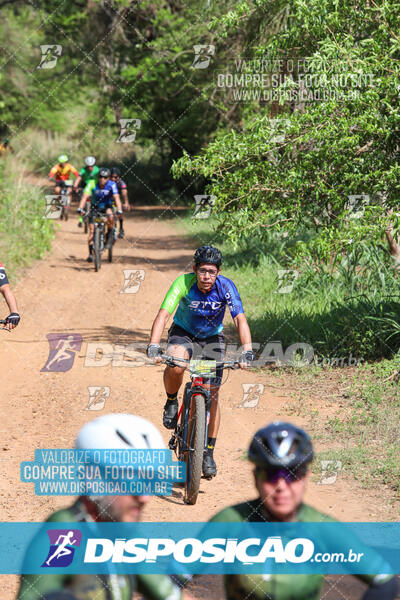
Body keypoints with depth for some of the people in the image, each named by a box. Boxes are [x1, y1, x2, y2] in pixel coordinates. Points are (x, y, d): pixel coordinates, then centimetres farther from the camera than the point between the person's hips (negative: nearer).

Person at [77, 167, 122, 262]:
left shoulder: (112, 185, -22)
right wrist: (80, 209, -45)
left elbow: (116, 198, -31)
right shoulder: (92, 184, -22)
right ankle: (90, 253, 4)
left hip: (106, 207, -1)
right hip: (95, 207, 1)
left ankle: (109, 236, -11)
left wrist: (119, 210, -46)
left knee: (110, 217, -35)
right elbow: (84, 196, -30)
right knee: (92, 231, -8)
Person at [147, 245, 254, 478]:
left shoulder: (226, 287, -26)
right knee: (175, 365, -35)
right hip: (184, 333, -1)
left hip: (212, 337, 1)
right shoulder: (184, 283, -28)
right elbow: (163, 315, -36)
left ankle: (209, 453, 8)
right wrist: (153, 346, -51)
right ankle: (171, 403, -4)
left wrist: (247, 350, -49)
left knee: (212, 394, -5)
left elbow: (240, 319, -33)